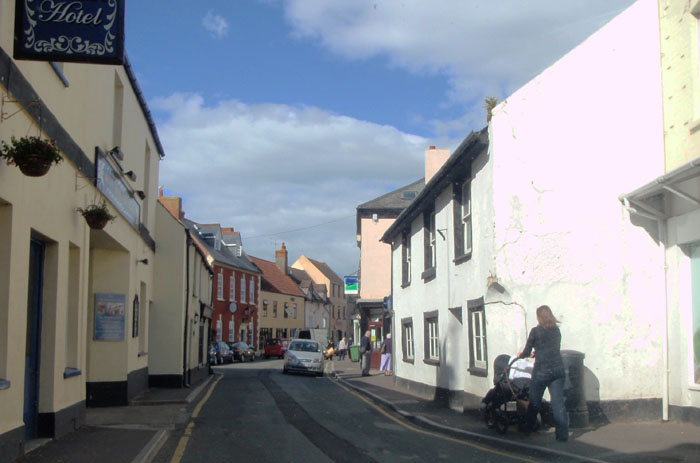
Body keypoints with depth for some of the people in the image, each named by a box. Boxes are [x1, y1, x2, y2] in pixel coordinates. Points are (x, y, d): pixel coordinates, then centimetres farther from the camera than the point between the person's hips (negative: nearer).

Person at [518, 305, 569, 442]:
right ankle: (562, 433, -6)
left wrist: (520, 355, 23)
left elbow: (527, 352, 0)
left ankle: (528, 428, 25)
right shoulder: (556, 330, 10)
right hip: (558, 369, 3)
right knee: (558, 401, 0)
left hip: (542, 370, -3)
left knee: (534, 401, 12)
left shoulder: (536, 331, -4)